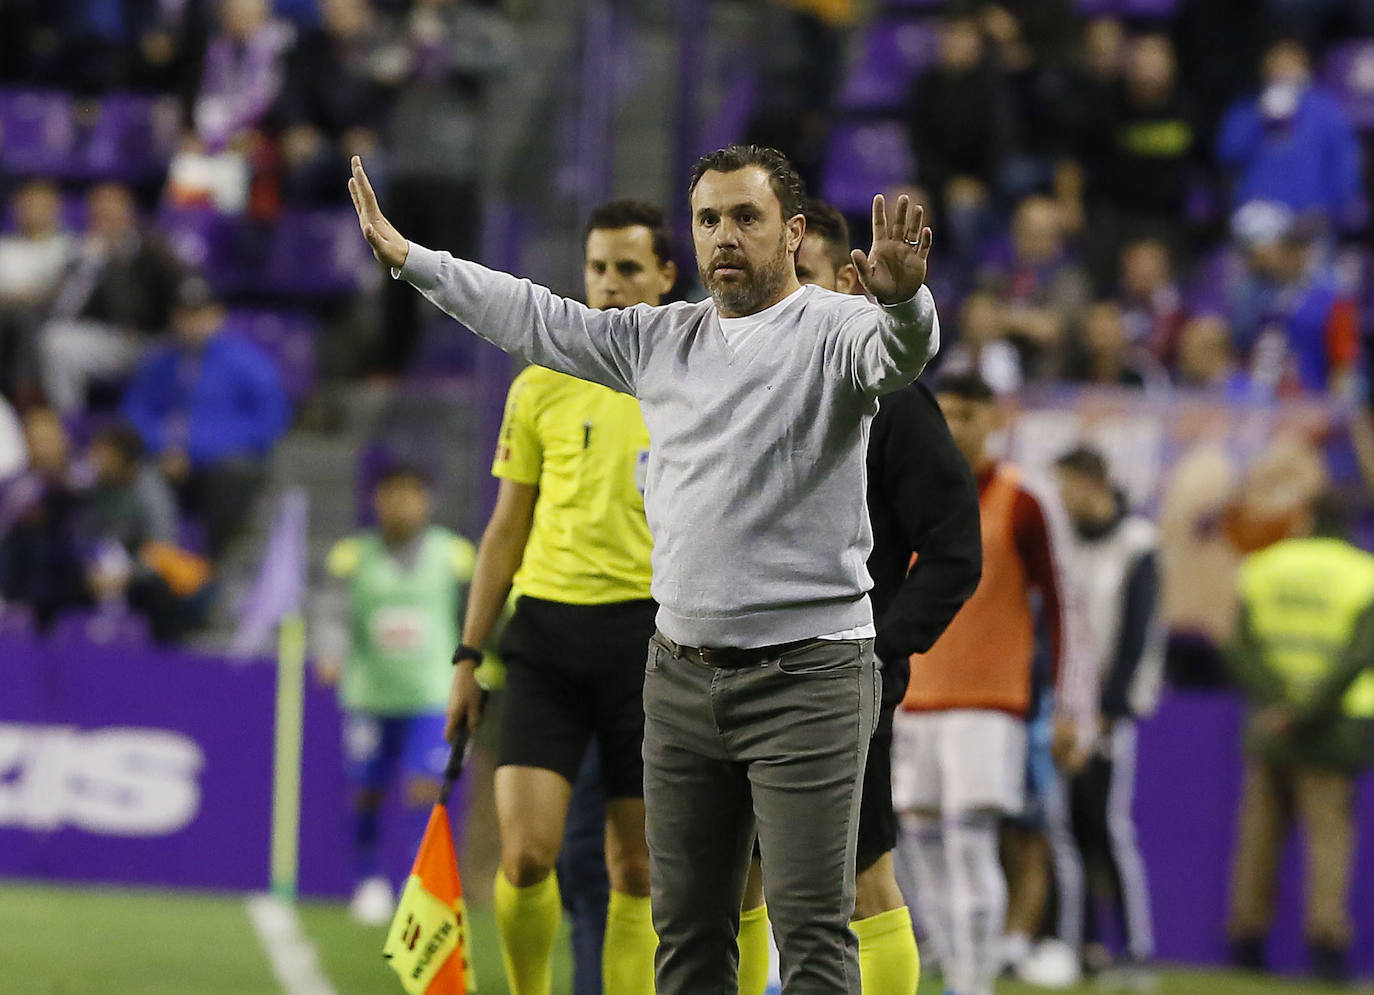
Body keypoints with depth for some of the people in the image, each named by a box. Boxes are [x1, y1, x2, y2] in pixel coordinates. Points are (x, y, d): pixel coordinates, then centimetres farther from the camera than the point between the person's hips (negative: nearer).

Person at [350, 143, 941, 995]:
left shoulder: (834, 332, -7)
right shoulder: (661, 339, 14)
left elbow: (901, 350, -29)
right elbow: (538, 320, 24)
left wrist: (902, 294, -52)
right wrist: (408, 258, 27)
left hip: (807, 677, -6)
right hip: (681, 673, 7)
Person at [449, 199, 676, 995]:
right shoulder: (542, 386, 7)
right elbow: (508, 528, 13)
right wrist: (470, 654, 10)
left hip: (654, 632, -1)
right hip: (548, 630, 1)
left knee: (636, 870, 1)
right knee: (527, 851, -12)